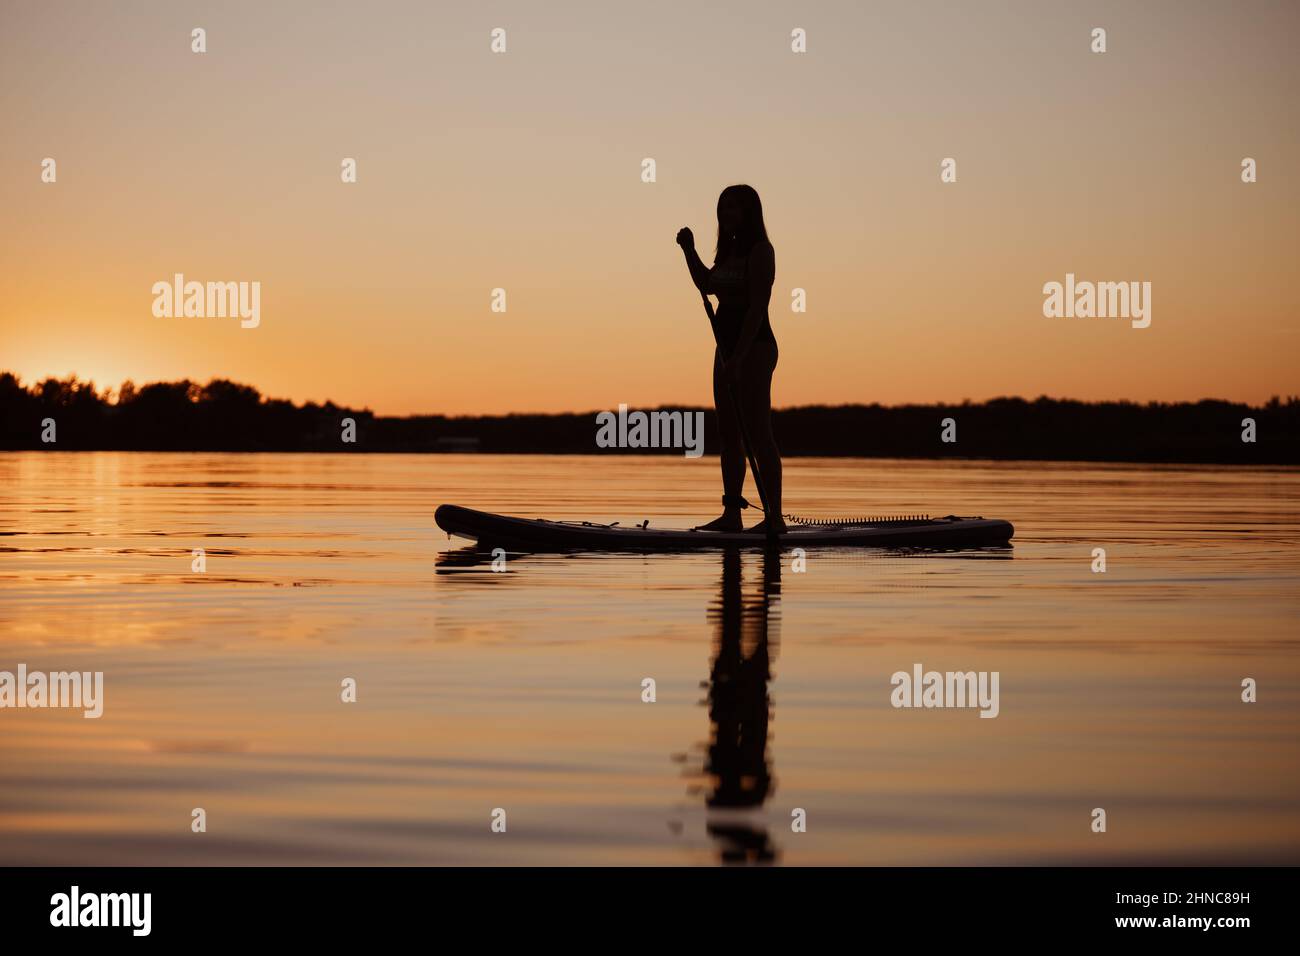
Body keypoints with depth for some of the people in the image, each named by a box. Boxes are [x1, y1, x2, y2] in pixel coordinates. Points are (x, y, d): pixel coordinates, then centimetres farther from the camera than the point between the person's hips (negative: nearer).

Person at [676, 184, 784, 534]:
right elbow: (707, 285, 25)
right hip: (727, 346, 9)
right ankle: (731, 513, 13)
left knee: (758, 432, -10)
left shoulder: (759, 250, -12)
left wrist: (738, 358, -24)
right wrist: (689, 250, 11)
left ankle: (774, 516, -8)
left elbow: (757, 307, -19)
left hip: (754, 347, -9)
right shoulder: (729, 249, 14)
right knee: (729, 432, 9)